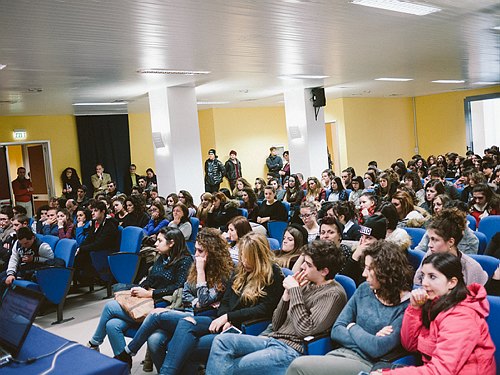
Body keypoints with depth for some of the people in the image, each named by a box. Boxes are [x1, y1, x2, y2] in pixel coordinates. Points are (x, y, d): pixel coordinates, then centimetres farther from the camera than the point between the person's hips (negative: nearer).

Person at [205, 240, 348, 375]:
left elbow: (305, 329, -20)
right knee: (222, 340, -11)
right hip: (273, 339, 8)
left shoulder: (333, 294, -9)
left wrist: (295, 291, -13)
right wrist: (287, 293, -3)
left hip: (293, 350, -8)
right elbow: (276, 325, 13)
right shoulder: (307, 284, 12)